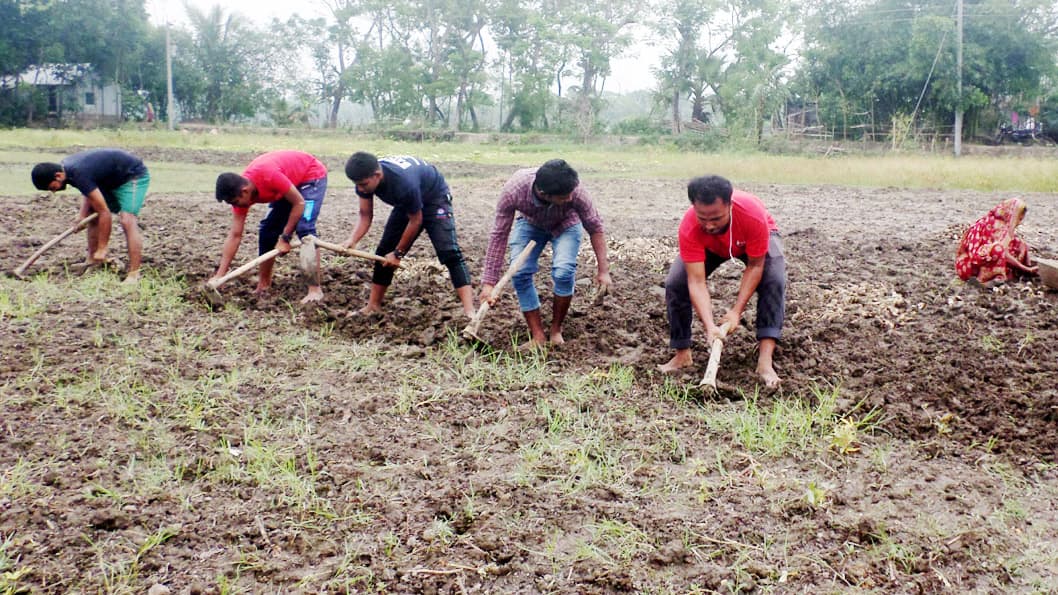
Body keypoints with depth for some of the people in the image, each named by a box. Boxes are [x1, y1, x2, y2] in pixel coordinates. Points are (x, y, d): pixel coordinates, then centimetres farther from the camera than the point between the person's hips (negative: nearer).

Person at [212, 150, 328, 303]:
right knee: (267, 229, 0)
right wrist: (219, 275, -15)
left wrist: (285, 238, -25)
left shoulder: (269, 176, -39)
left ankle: (315, 289, -22)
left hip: (312, 176, -7)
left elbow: (299, 203, -28)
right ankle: (264, 284, 10)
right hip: (290, 181, 8)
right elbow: (235, 235, -12)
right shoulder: (239, 190, -15)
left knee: (304, 228, -22)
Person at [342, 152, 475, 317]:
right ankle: (373, 306, 17)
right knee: (384, 252, 4)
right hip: (406, 204, 7)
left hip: (434, 198, -7)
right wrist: (353, 240, -31)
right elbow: (365, 215, -12)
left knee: (449, 253, -22)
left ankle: (469, 312, -29)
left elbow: (415, 220, -27)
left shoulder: (404, 182, -42)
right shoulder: (365, 177, -22)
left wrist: (398, 253, -18)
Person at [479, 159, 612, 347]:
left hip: (566, 224, -1)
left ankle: (556, 330, -1)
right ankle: (537, 335, -2)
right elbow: (499, 234, -28)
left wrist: (603, 270, -18)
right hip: (529, 223, 1)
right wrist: (489, 282, -27)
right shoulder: (513, 190, -39)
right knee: (520, 273, -17)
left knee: (563, 271, -24)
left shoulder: (575, 191, -39)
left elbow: (595, 228, -22)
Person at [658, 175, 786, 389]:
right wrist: (710, 326, -51)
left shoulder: (753, 215, -44)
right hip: (710, 246, 1)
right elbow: (696, 282, -40)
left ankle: (765, 361, -34)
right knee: (675, 284, -16)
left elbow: (755, 266, -31)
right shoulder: (689, 228, -41)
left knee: (774, 281, -28)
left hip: (756, 241, -1)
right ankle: (682, 355, 1)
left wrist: (737, 311, -35)